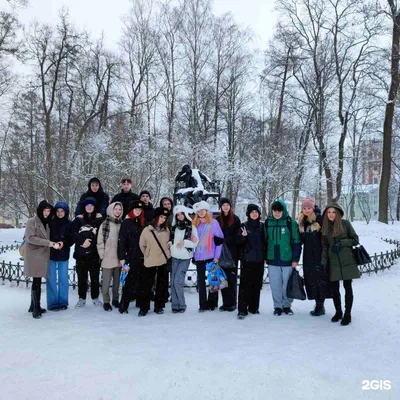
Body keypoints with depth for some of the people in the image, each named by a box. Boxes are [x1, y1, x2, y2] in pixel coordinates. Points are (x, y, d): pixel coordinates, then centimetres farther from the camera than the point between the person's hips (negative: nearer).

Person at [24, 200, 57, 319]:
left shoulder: (46, 222, 15)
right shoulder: (32, 221, -6)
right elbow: (31, 238, -17)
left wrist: (53, 243, 2)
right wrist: (49, 243, -20)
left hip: (43, 255, 7)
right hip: (34, 256, -7)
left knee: (37, 282, 11)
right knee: (36, 282, -6)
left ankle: (34, 306, 20)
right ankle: (36, 309, 0)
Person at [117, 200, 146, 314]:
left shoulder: (143, 223, 12)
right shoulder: (126, 223, -2)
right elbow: (121, 241, -6)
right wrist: (122, 258, -11)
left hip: (142, 257, 5)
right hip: (131, 257, -4)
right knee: (130, 281, -4)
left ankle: (140, 301, 22)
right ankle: (123, 305, 4)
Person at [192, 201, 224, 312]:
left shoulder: (214, 222, -2)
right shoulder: (195, 224, 10)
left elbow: (219, 240, -5)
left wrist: (217, 256, -10)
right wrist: (193, 255, 9)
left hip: (211, 256, -3)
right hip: (199, 256, 4)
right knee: (200, 280, 5)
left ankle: (212, 303, 16)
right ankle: (203, 304, 13)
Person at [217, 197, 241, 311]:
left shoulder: (235, 219, 3)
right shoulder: (218, 220, 10)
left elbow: (237, 236, -1)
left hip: (233, 253, -2)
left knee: (232, 277, -1)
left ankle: (232, 302, 8)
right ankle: (225, 302, 12)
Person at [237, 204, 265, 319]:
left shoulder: (262, 226, 8)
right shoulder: (244, 226, 2)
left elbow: (265, 241, 13)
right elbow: (239, 243, 0)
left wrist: (265, 255, 2)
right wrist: (243, 237, -19)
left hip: (259, 259, 3)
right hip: (247, 259, -3)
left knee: (257, 284, 8)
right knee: (245, 284, -6)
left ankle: (253, 307, 20)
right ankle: (242, 310, -2)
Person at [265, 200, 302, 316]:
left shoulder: (291, 223, -5)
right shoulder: (268, 222, 4)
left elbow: (297, 242, -5)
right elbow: (265, 240, 11)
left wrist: (295, 259, -9)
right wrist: (265, 257, 9)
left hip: (287, 260, -2)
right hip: (273, 260, 2)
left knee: (287, 285, 7)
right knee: (275, 285, 7)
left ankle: (287, 305, 24)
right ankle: (277, 306, 20)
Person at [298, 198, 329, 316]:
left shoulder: (320, 220, -8)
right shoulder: (302, 222, 10)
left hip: (319, 255, -6)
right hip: (308, 256, 6)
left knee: (320, 278, -2)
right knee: (311, 279, 7)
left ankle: (320, 305, 7)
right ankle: (318, 304, 16)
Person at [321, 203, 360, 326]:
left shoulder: (345, 223, -4)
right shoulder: (325, 226, 6)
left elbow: (355, 239, 0)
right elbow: (325, 246, 9)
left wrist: (341, 243, -14)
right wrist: (324, 262, 3)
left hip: (347, 261, -3)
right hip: (333, 262, 3)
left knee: (347, 286, 3)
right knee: (334, 288, 5)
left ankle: (347, 313, 15)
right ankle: (338, 311, 23)